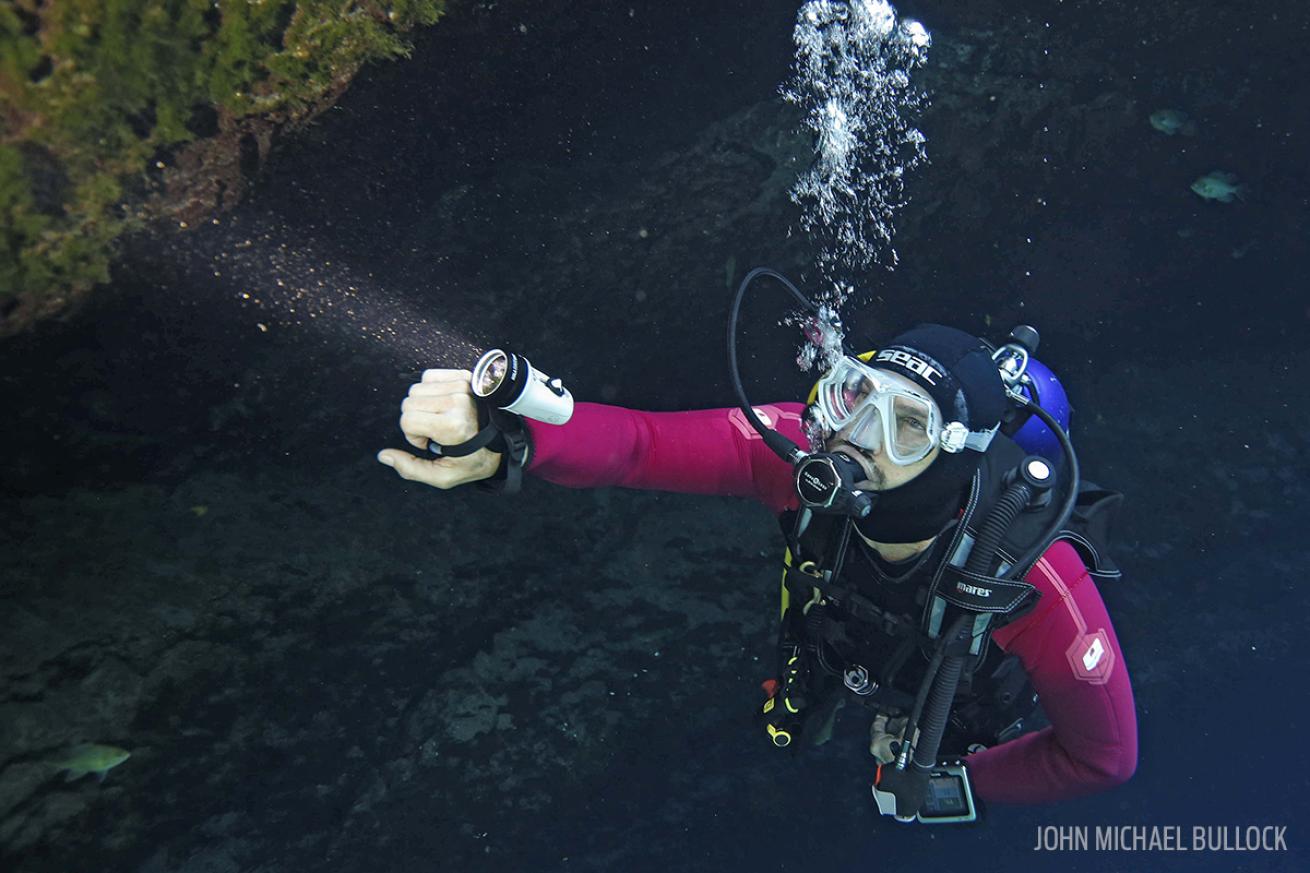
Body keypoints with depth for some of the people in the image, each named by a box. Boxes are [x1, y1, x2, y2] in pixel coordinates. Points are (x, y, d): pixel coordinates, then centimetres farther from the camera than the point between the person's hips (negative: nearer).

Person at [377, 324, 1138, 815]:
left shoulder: (1033, 583, -46)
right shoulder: (805, 453, -41)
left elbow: (1106, 756, -30)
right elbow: (641, 442, -51)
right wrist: (503, 439, -71)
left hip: (966, 725, -2)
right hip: (844, 652, 3)